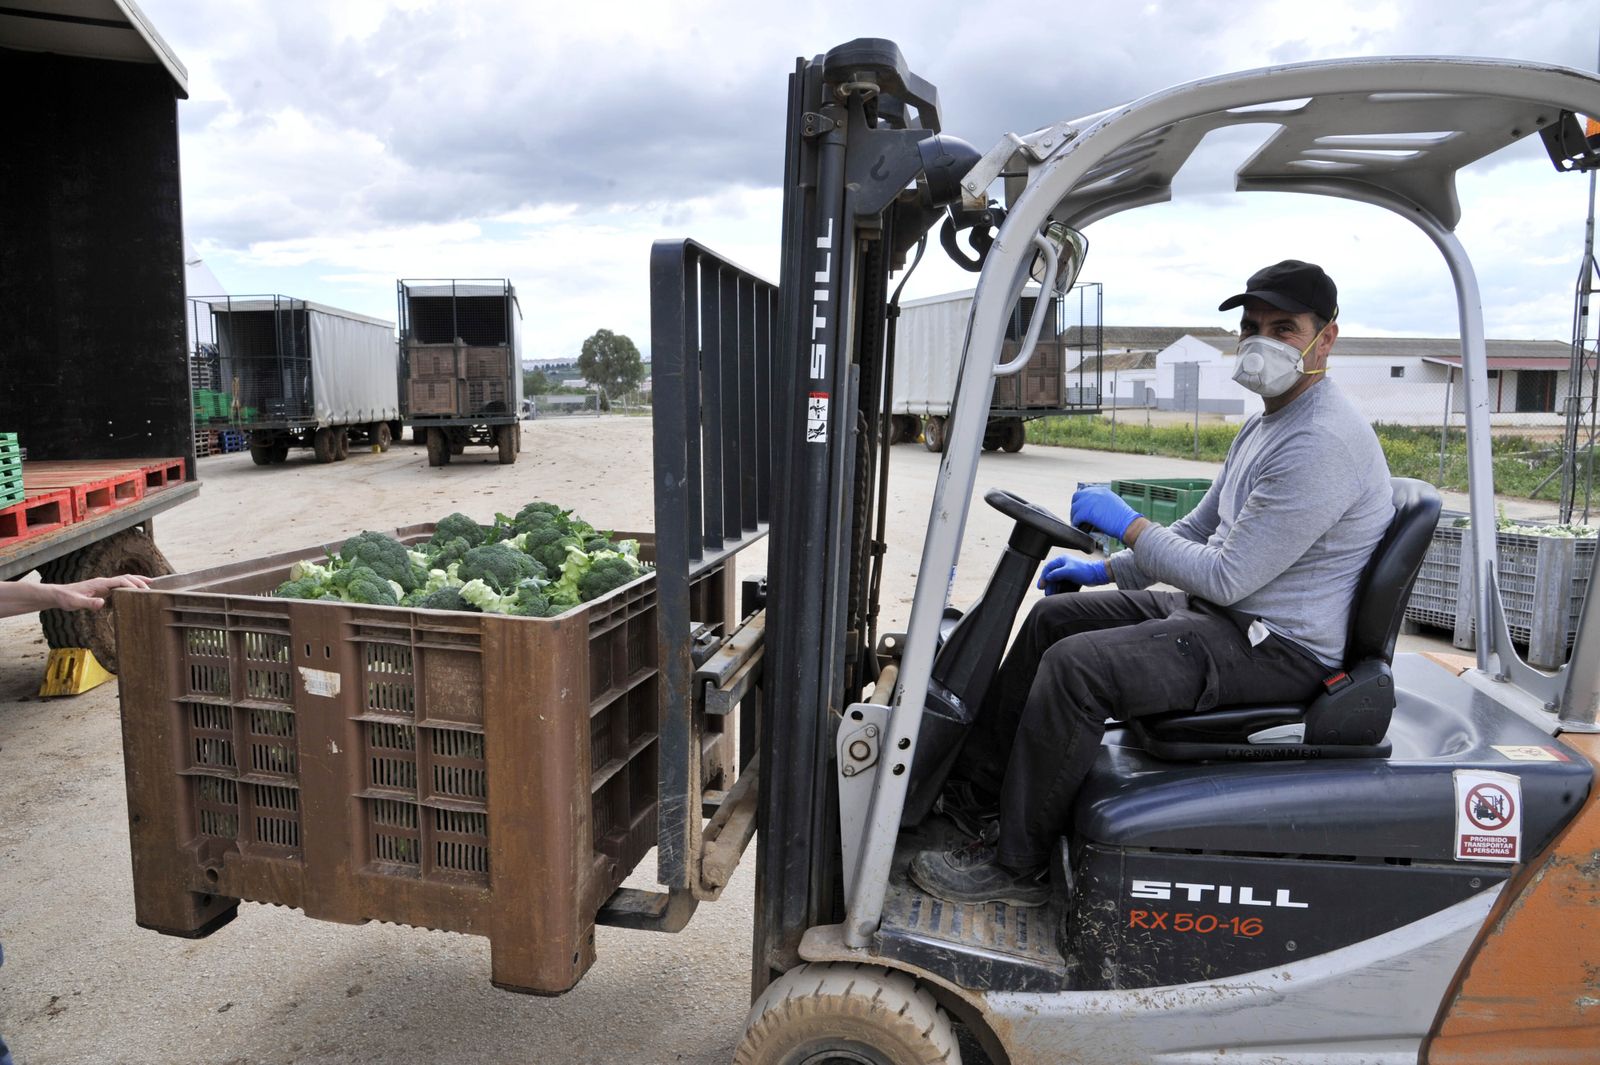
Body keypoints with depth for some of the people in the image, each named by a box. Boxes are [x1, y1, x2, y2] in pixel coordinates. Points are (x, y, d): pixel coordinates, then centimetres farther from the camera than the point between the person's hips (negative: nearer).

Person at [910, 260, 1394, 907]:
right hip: (1219, 612, 11)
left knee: (1075, 665, -25)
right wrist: (1106, 569, 12)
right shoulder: (1265, 425, 13)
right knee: (1054, 615, 10)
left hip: (1277, 646, -11)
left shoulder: (1321, 444, -22)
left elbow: (1227, 577, -24)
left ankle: (1013, 864, -10)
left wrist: (1127, 525, -14)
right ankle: (975, 782, 17)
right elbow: (1200, 530, 20)